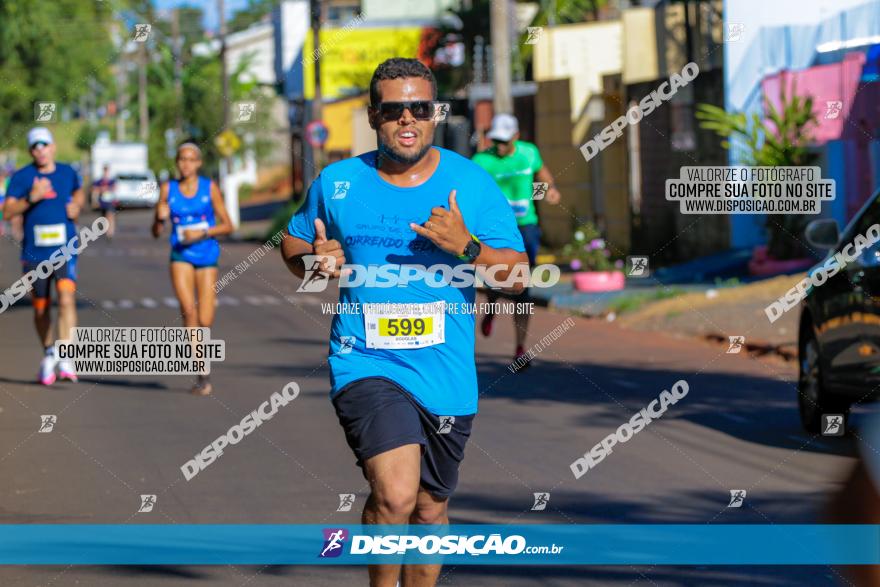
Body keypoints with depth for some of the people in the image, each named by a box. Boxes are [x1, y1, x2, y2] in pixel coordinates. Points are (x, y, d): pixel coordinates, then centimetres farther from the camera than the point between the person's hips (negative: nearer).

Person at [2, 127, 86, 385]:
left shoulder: (67, 172, 6)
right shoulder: (21, 177, -2)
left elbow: (79, 191, 28)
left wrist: (77, 204, 6)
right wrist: (31, 198, -24)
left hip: (65, 251, 0)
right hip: (34, 254, 0)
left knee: (67, 299, -20)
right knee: (41, 308, 10)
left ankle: (66, 359, -25)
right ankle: (48, 354, 32)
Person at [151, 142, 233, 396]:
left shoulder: (210, 188, 0)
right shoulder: (168, 189, 4)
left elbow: (227, 225, 2)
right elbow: (156, 232, 7)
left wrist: (203, 233, -14)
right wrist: (160, 217, -14)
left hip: (206, 254, 0)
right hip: (181, 255, 0)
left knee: (205, 321, -3)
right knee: (188, 309, -21)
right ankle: (201, 373, -19)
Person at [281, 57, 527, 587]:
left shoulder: (473, 184, 0)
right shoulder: (337, 184, 2)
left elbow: (516, 273, -1)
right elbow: (294, 241, 18)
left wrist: (466, 247, -20)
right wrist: (314, 262, -6)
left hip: (447, 377, 2)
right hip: (366, 365, -2)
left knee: (430, 508, 15)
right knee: (395, 495, -23)